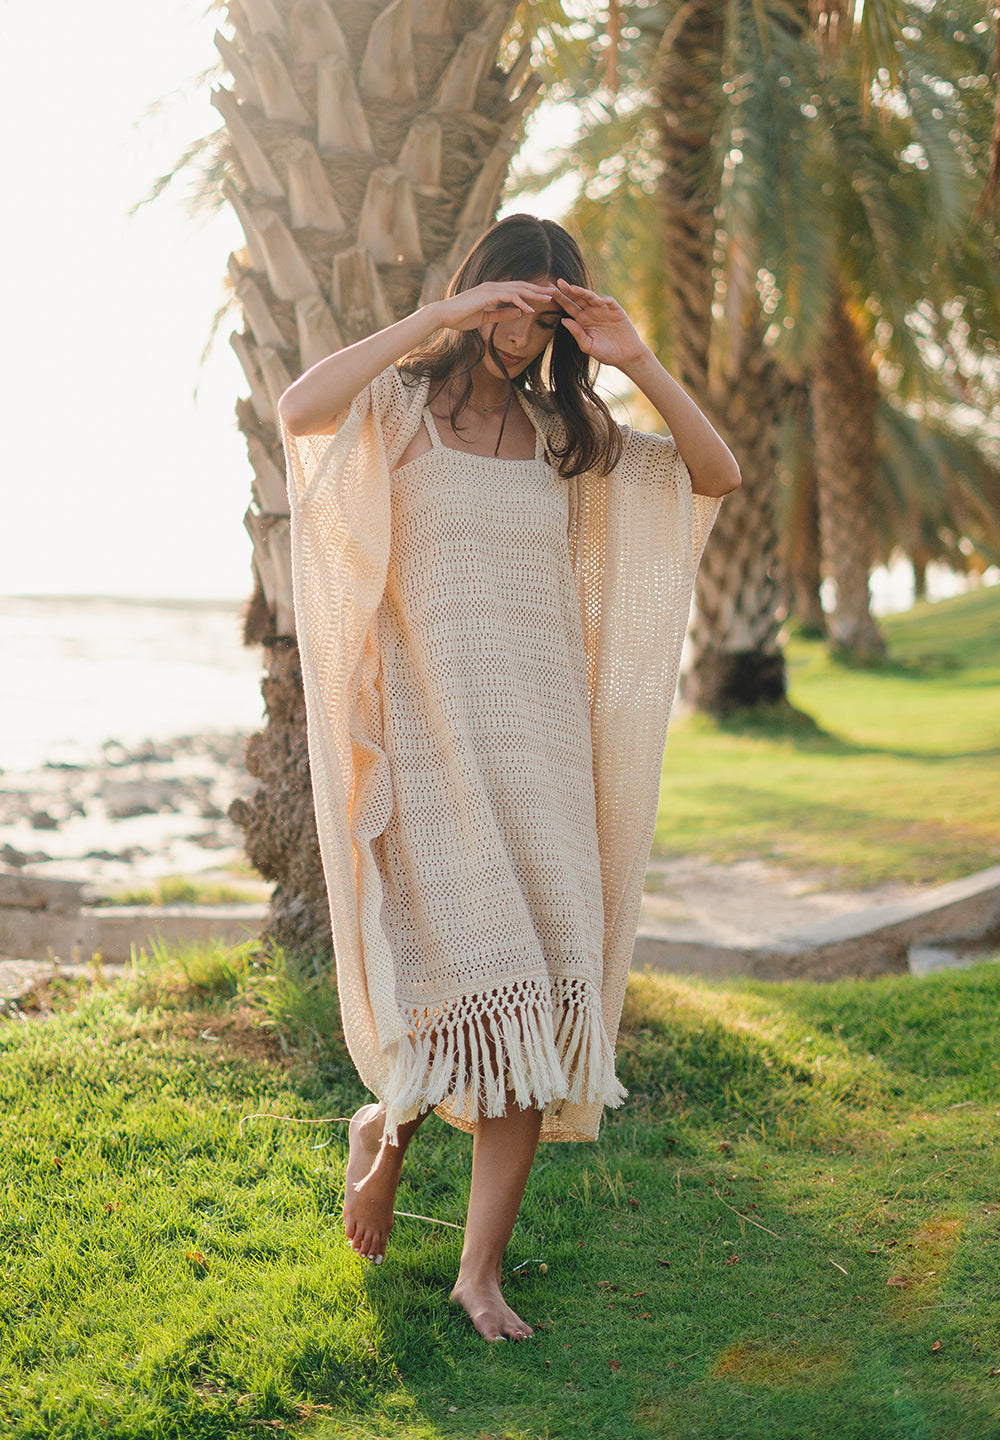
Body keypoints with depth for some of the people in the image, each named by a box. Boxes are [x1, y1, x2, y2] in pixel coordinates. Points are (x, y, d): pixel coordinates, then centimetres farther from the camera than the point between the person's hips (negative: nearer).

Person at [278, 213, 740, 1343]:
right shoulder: (401, 406, 3)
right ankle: (389, 1129, 21)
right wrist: (443, 316, -18)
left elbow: (718, 474, 7)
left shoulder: (564, 432, 15)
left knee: (537, 995, -3)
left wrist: (634, 360, -3)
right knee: (477, 970, -14)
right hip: (432, 729, -4)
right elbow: (298, 409, -21)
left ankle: (480, 1273, 6)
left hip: (543, 734, 4)